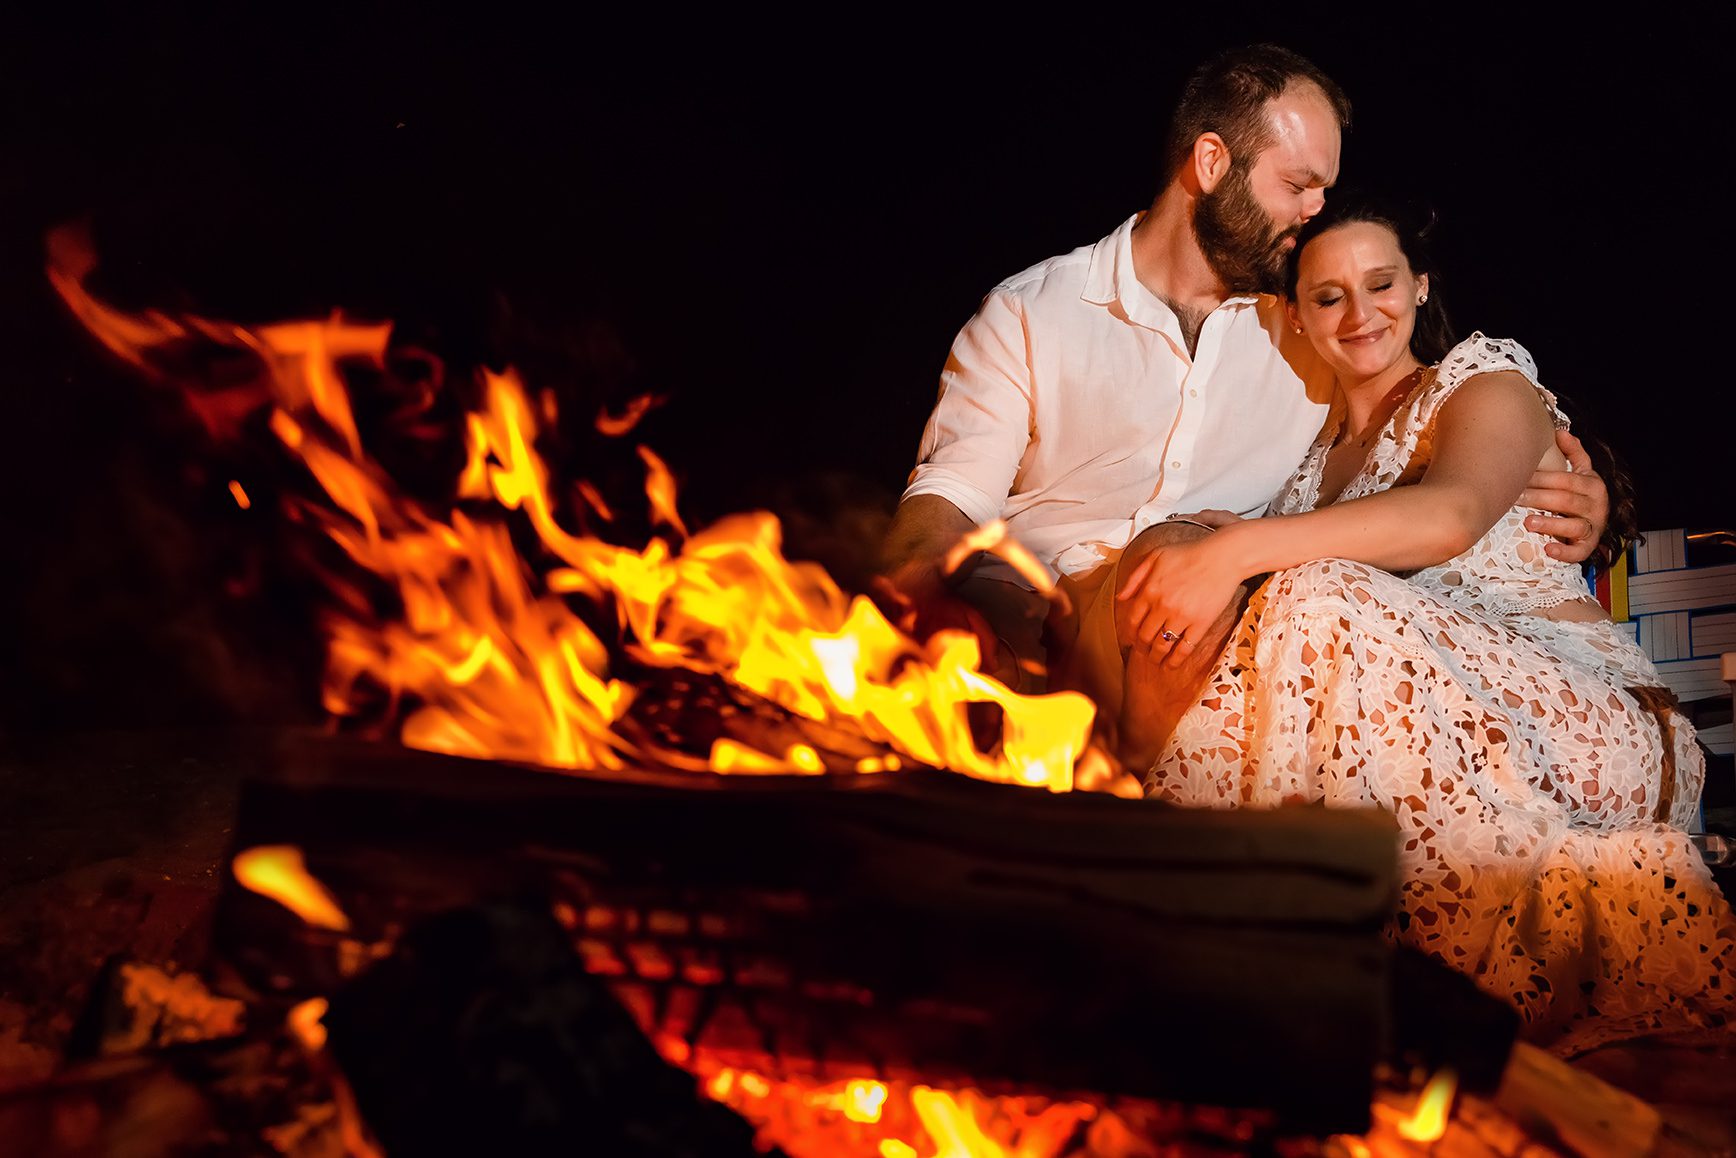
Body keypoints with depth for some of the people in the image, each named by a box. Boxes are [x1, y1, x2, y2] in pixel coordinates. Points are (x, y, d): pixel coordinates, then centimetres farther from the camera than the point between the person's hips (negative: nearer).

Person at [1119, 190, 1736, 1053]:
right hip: (1422, 718, 5)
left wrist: (1239, 551, -31)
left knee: (1321, 603, -30)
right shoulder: (1316, 446, 22)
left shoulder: (1487, 378, 3)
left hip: (1571, 711, -5)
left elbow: (1451, 515, -21)